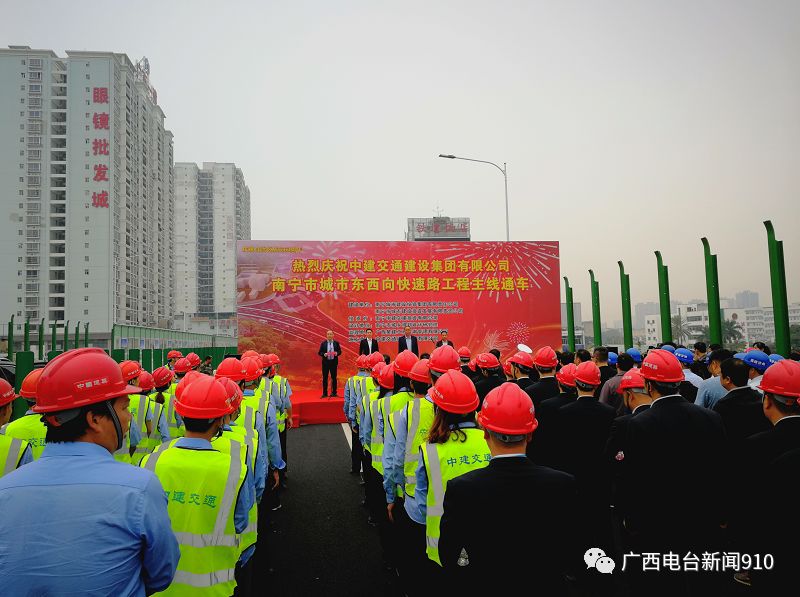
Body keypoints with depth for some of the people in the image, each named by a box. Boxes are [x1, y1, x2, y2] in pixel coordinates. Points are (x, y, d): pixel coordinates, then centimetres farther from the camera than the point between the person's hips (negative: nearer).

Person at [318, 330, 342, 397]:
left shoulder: (336, 343, 3)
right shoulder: (323, 343, 1)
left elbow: (339, 351, 7)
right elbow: (319, 352, 1)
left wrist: (337, 353, -14)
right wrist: (324, 354, -18)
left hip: (334, 362, 0)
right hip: (325, 362, 0)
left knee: (334, 377, 5)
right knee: (325, 378, 3)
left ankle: (334, 392, 13)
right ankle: (324, 393, 10)